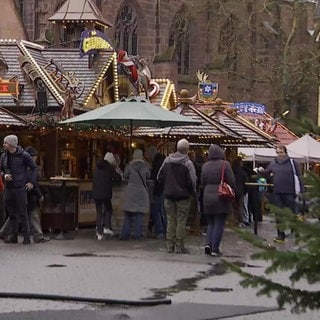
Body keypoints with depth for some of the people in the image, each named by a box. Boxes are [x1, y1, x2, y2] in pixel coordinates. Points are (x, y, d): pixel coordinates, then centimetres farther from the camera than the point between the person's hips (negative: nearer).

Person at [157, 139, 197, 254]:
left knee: (171, 220, 11)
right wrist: (191, 192, 4)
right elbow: (192, 182, -15)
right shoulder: (188, 163, -15)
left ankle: (170, 245, 14)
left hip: (169, 195, 4)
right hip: (183, 196, -4)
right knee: (181, 221, 2)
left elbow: (159, 177, 5)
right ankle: (179, 246, 4)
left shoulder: (167, 160, 1)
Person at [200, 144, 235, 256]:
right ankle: (215, 248, 1)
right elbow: (232, 181, -9)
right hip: (221, 198, -4)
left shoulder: (205, 166, 4)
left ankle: (208, 243, 0)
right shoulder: (225, 164, -9)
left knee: (210, 223, 16)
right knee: (219, 224, 2)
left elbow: (202, 183, 8)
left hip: (208, 198, 4)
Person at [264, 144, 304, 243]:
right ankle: (281, 235, 16)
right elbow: (265, 174, 16)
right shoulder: (273, 163, 8)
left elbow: (299, 177, -2)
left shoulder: (292, 162, -1)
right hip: (277, 193, 4)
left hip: (289, 193, -3)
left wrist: (301, 190, -8)